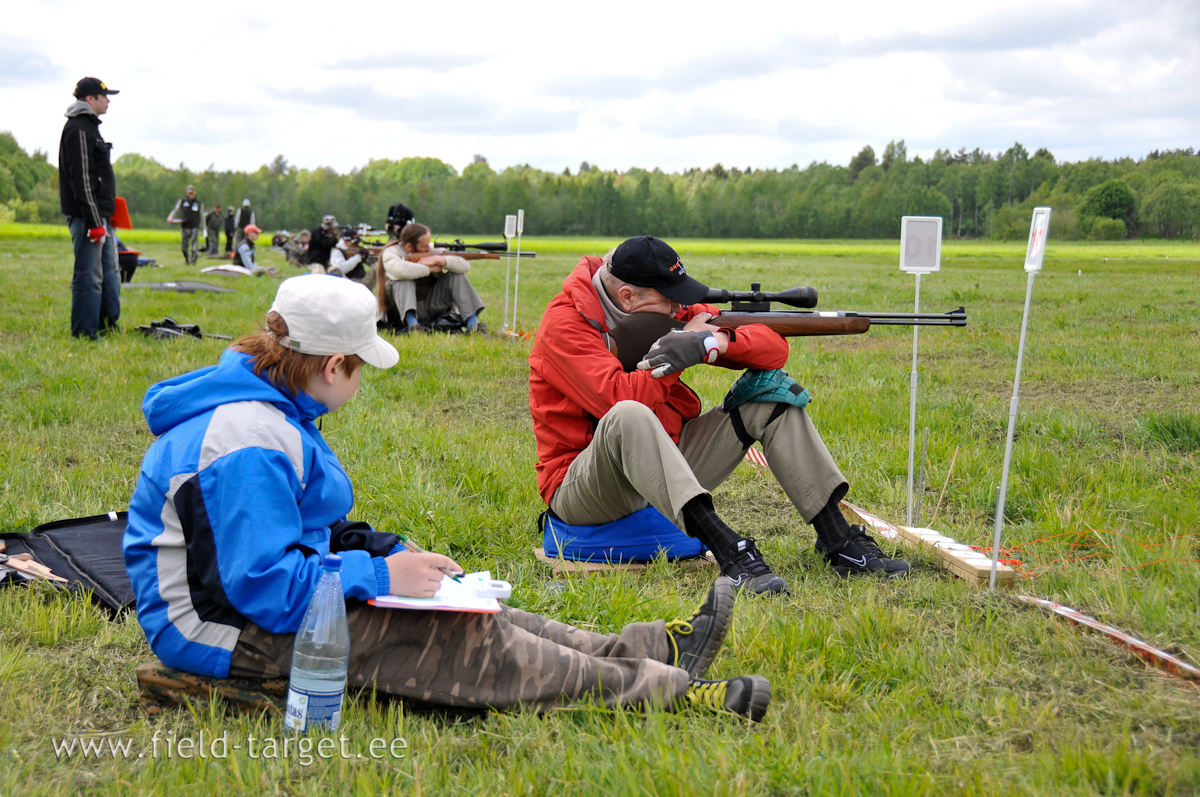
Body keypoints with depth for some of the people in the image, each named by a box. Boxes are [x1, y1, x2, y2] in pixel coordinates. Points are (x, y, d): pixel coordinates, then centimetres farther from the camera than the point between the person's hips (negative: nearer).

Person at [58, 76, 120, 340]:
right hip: (86, 216, -11)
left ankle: (108, 326, 22)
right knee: (89, 277, -8)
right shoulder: (78, 129, -13)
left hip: (101, 216, 11)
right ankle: (84, 333, -3)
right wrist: (94, 222, -22)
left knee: (110, 274, 15)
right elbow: (81, 180, -20)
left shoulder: (89, 127, 20)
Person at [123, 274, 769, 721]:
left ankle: (649, 650, 3)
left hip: (262, 591, 11)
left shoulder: (261, 400, 9)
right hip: (231, 635, -11)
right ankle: (665, 691, -10)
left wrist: (387, 551, 7)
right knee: (466, 645, -15)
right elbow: (263, 584, -31)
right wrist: (379, 575, -23)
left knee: (457, 615, 3)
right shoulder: (248, 446, -27)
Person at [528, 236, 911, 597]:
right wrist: (692, 346, -21)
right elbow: (620, 399, -31)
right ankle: (728, 552, -45)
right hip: (583, 488, -6)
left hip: (668, 471, 7)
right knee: (628, 416, -39)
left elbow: (774, 347, -1)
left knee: (772, 395, -3)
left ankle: (839, 540, -9)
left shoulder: (668, 309, 3)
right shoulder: (564, 324, -14)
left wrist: (713, 342, -22)